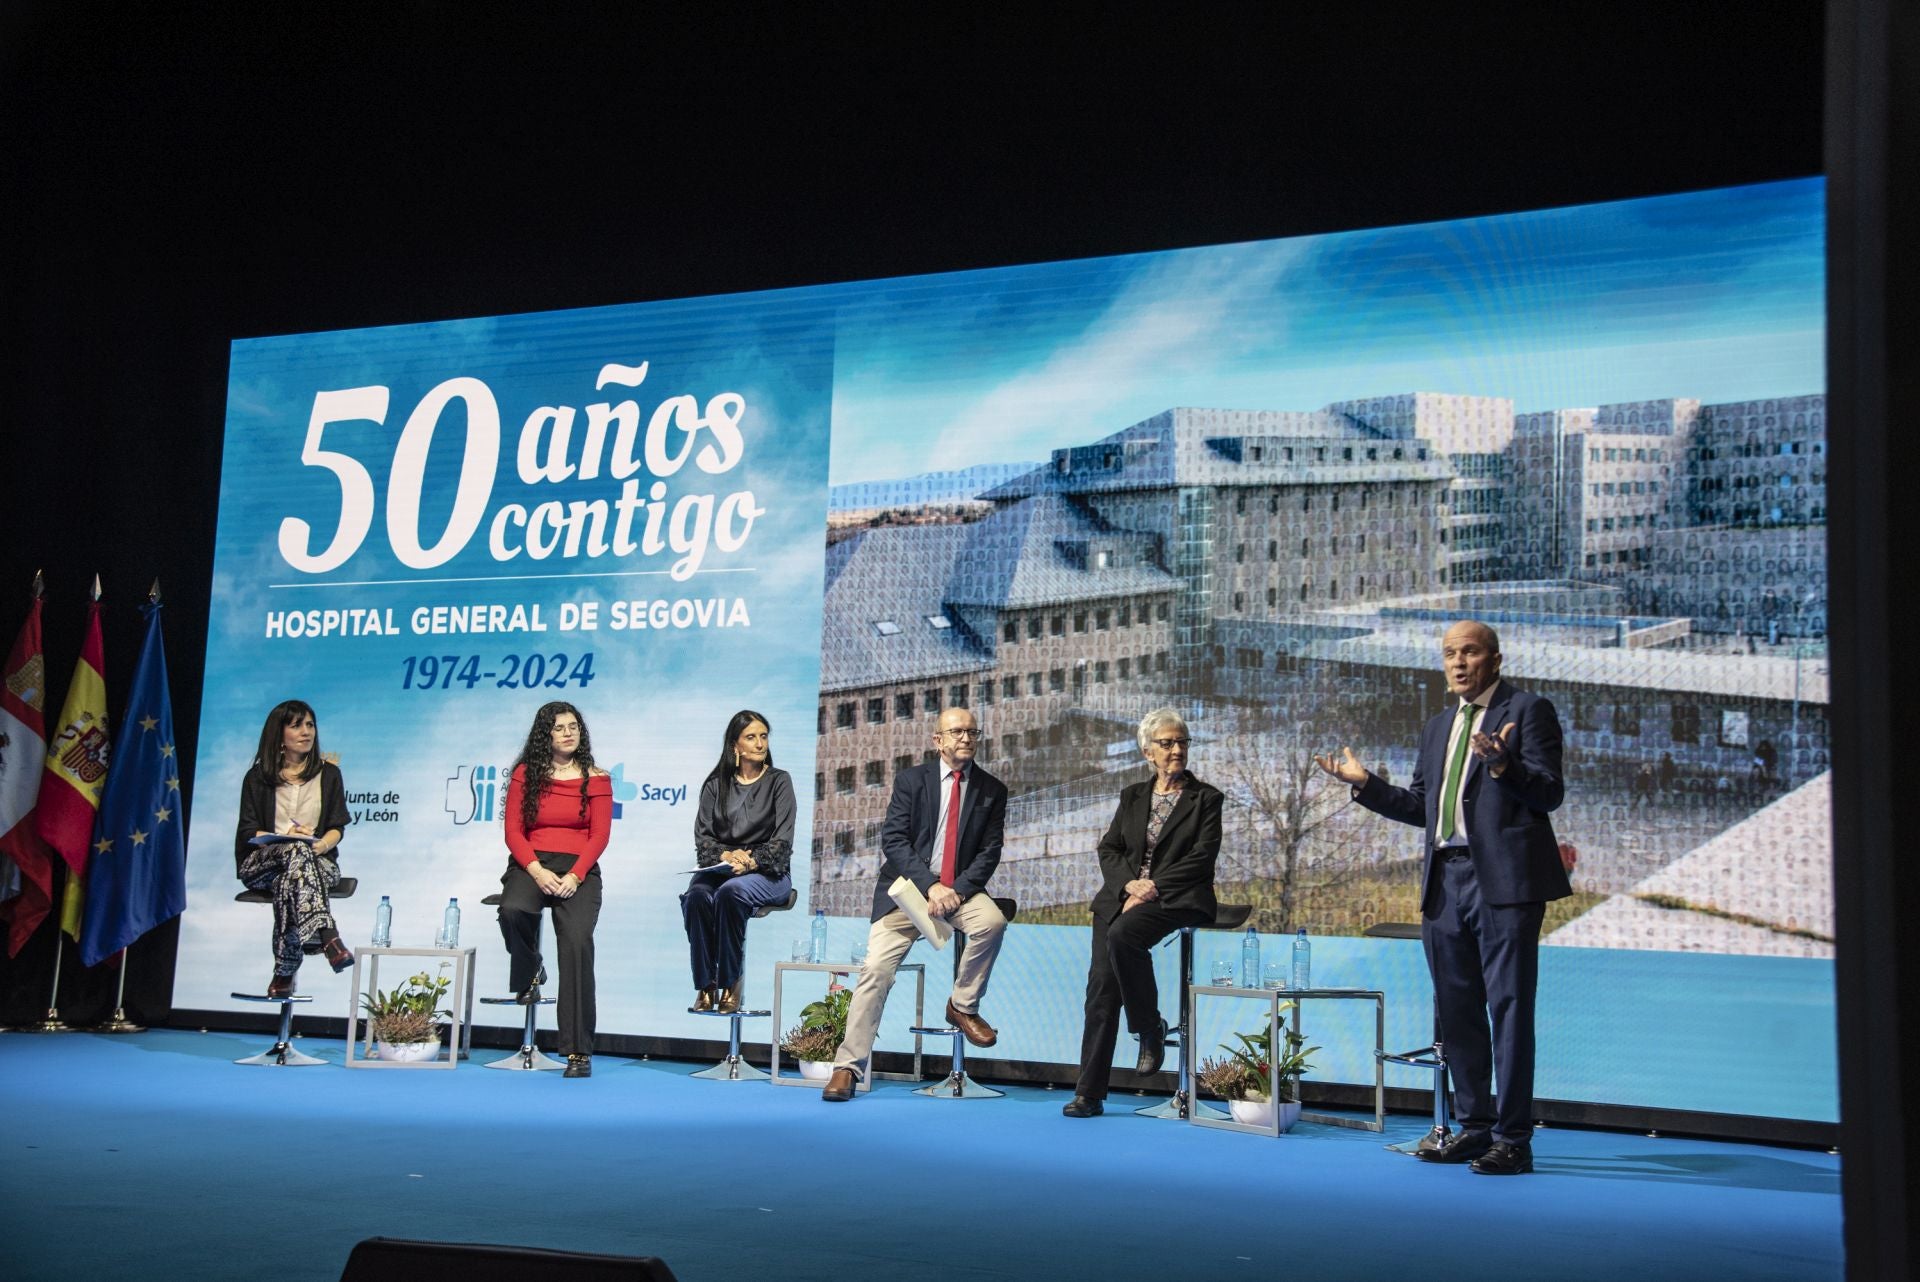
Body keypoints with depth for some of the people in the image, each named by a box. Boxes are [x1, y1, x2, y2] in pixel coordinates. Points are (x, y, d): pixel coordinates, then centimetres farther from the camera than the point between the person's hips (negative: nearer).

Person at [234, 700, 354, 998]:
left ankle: (285, 972, -40)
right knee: (297, 849, -39)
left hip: (318, 860, 1)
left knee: (288, 882, -38)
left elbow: (337, 827, 8)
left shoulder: (328, 774, 14)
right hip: (261, 862, -1)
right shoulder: (258, 777, 11)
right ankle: (328, 939, -57)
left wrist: (322, 845, -16)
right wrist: (284, 838, -15)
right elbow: (247, 831, 4)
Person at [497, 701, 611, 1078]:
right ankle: (530, 973, 3)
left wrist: (575, 875, -14)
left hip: (578, 869, -1)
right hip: (531, 866, 1)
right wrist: (536, 870, -12)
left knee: (577, 941, -24)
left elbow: (599, 836, 1)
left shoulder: (596, 779, 7)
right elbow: (513, 831, 4)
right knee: (512, 910, -34)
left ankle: (579, 1051, -21)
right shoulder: (525, 774, 9)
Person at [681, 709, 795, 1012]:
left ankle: (730, 983, -27)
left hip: (767, 872, -2)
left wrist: (752, 861, -19)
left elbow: (782, 842, -2)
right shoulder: (716, 785, 12)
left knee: (731, 891, -35)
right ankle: (704, 985, -27)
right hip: (719, 869, 2)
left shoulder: (778, 781, 5)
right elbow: (702, 837, 5)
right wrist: (726, 855, -16)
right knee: (697, 896, -31)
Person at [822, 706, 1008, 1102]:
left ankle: (962, 1006, -7)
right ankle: (848, 1067, -7)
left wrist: (958, 890, -16)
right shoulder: (911, 780, 2)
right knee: (876, 968, -15)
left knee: (992, 920, -31)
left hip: (961, 888, 1)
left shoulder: (992, 790, 6)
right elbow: (893, 841, -6)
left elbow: (990, 852, 1)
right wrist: (931, 886, -19)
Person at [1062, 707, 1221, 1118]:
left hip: (1177, 899, -4)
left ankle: (1151, 1029, -13)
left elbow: (1202, 857, -4)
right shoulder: (1132, 796, 20)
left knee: (1122, 935, -35)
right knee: (1101, 983, -13)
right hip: (1123, 895, 4)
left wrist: (1154, 887, -13)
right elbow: (1109, 849, 13)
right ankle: (1089, 1093, -13)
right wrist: (1130, 884, -7)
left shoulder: (1206, 799, 8)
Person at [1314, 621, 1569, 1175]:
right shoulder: (1438, 728, 21)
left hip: (1503, 880, -7)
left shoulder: (1528, 711, -1)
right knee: (1458, 1011, 11)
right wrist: (1364, 784, 11)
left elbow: (1550, 793, -10)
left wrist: (1502, 763, -27)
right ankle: (1474, 1127, 21)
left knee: (1509, 1009, -5)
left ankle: (1513, 1140, 0)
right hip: (1445, 881, 7)